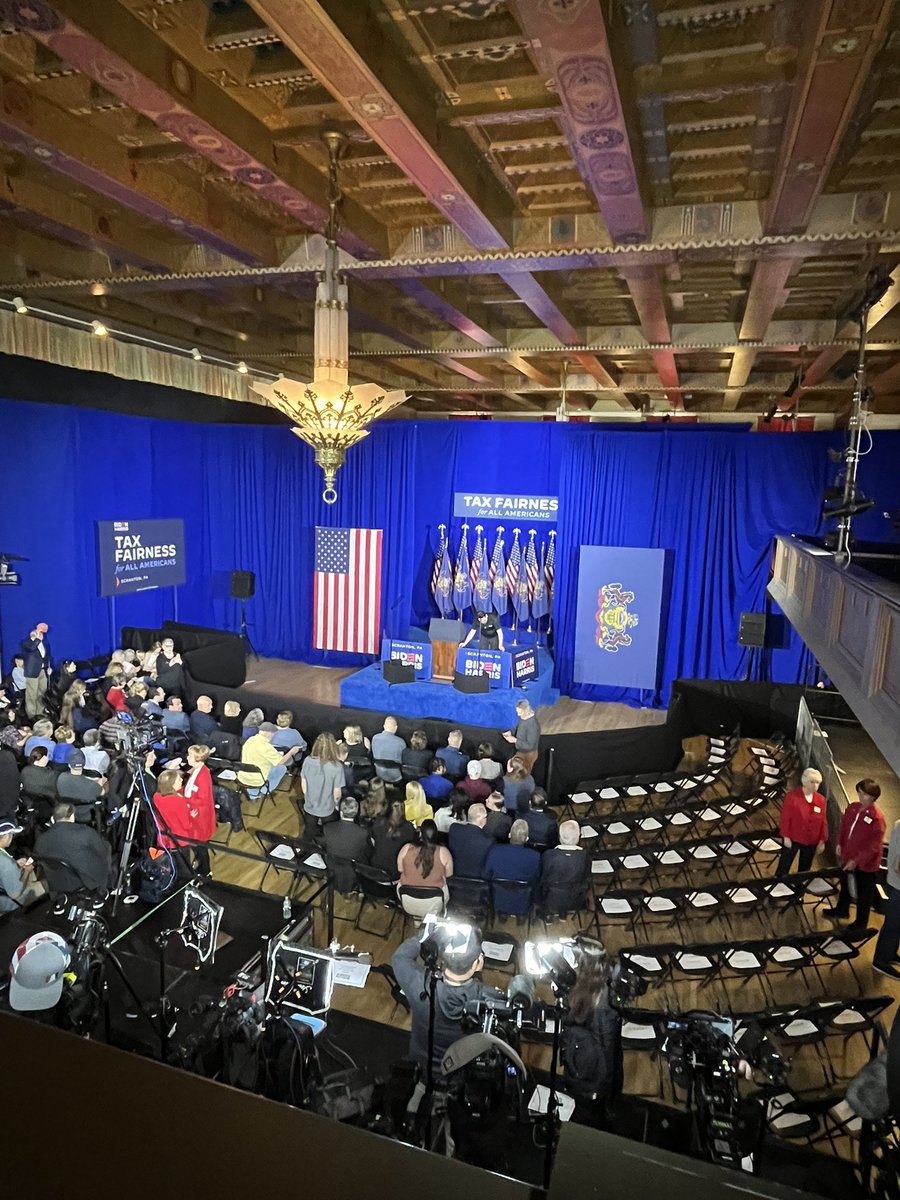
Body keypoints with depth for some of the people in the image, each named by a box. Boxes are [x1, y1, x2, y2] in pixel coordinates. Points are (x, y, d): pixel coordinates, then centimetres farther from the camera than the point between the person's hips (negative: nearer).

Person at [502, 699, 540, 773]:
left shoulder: (533, 725, -35)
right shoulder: (523, 717, -11)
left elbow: (530, 745, -30)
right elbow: (517, 726, 11)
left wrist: (515, 740, -29)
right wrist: (510, 732, -8)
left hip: (528, 755, -8)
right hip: (521, 752, 8)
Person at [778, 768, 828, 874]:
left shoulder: (821, 800, -1)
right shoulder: (792, 795, -13)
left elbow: (823, 822, 4)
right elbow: (785, 817, -11)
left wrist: (822, 840, 4)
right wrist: (786, 836, -12)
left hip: (811, 842, 4)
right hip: (792, 839, -4)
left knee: (804, 870, 16)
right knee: (783, 869, 3)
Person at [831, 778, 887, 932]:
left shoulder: (877, 817, -27)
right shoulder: (852, 807, -6)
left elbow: (874, 846, -24)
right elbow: (843, 827, 10)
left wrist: (856, 860, -22)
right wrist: (840, 844, 0)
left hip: (866, 863, -7)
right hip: (848, 856, 7)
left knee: (864, 894, 14)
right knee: (845, 886, 27)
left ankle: (861, 923, 34)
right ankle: (842, 910, 50)